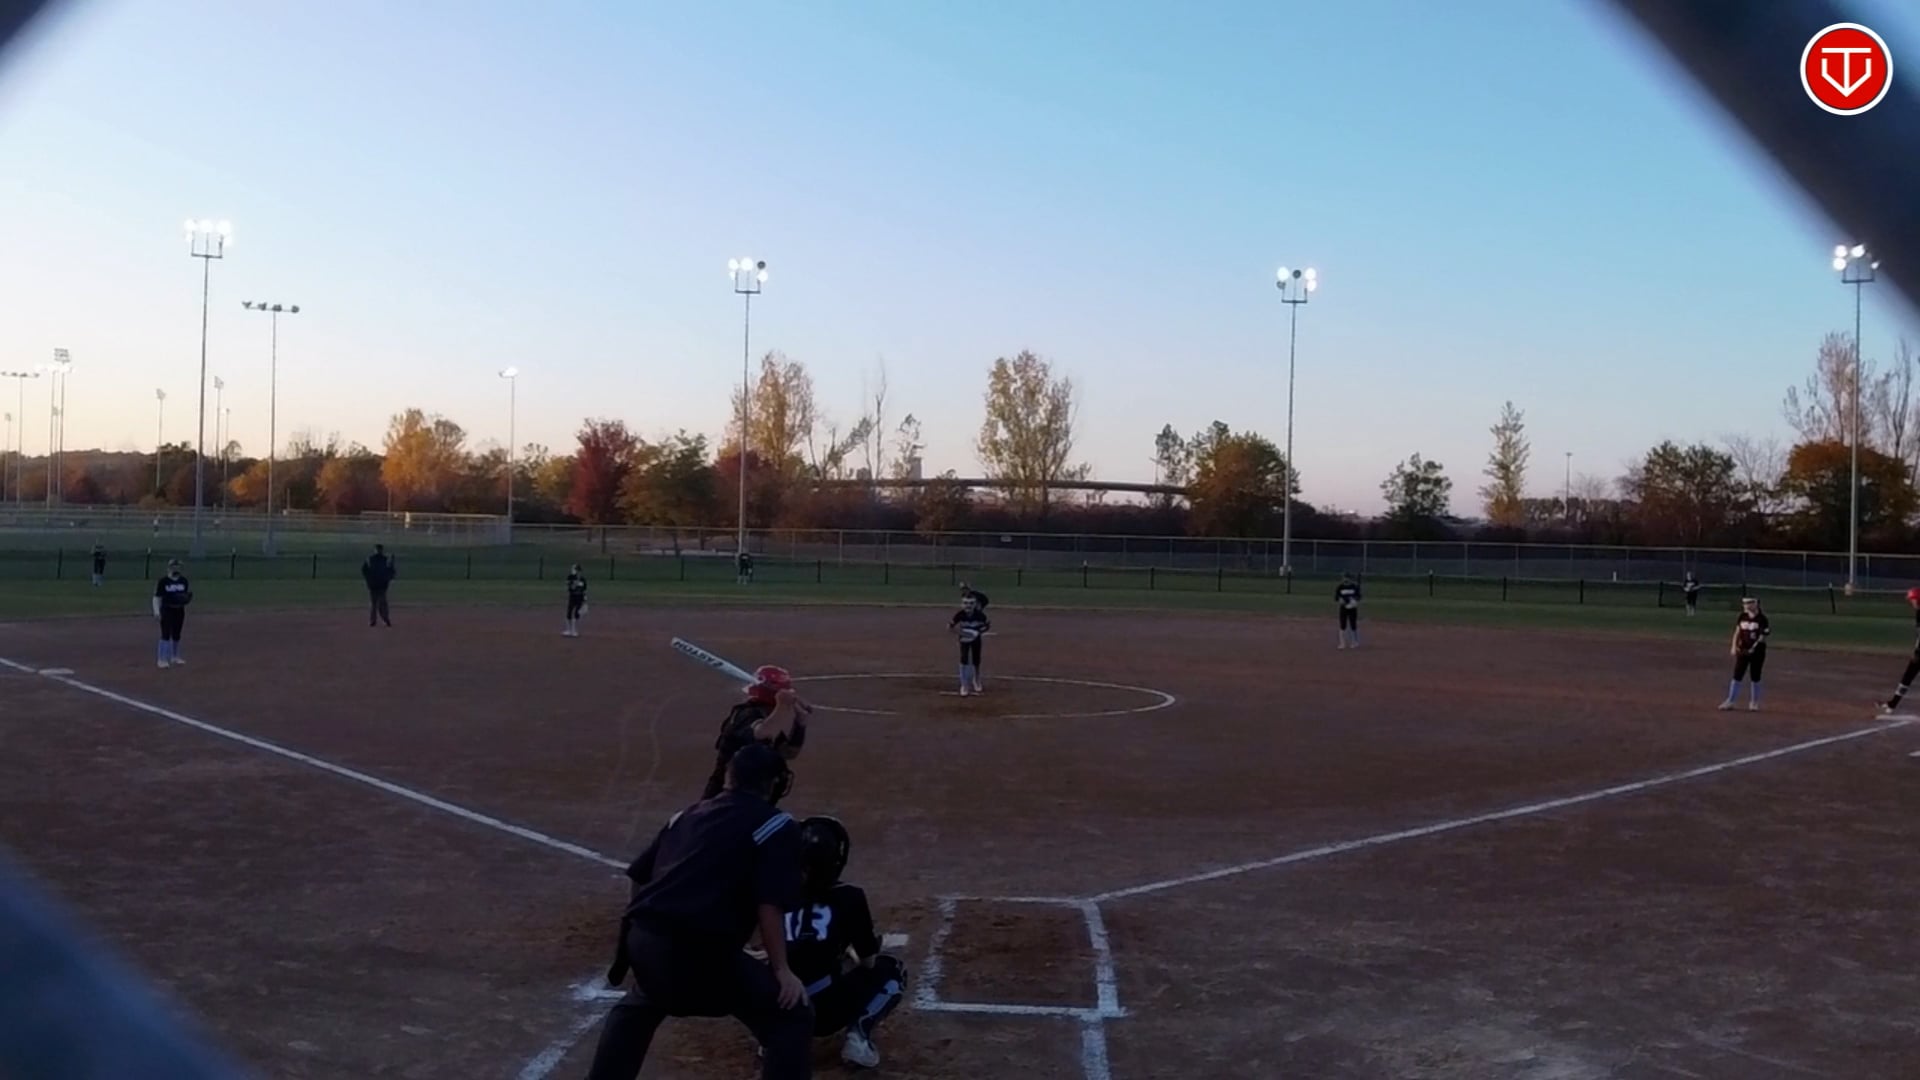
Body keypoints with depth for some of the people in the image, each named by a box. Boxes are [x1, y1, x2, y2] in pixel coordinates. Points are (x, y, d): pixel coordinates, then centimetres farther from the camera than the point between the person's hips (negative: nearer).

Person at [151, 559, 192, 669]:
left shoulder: (184, 580, 6)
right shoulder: (163, 581, -7)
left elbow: (187, 596, 14)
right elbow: (157, 597, -8)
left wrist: (188, 599, -10)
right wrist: (156, 610, -18)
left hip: (179, 610, 4)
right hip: (167, 610, -4)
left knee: (177, 635, 13)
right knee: (166, 635, -9)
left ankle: (175, 657, 27)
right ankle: (162, 660, -7)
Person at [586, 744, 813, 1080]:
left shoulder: (688, 813, 24)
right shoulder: (775, 825, 4)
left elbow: (639, 876, 25)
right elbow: (769, 905, -7)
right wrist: (781, 970, -2)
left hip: (642, 935, 7)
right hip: (699, 947, -7)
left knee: (641, 1004, 39)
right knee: (792, 1016, 3)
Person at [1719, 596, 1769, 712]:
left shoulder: (1761, 618, -9)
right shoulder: (1742, 617, 4)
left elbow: (1764, 636, -6)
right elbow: (1737, 632, 8)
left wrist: (1762, 637, -27)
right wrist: (1734, 646, 0)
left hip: (1757, 651, -3)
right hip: (1742, 650, 3)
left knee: (1755, 677, 6)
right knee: (1737, 676, 3)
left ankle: (1754, 703, 19)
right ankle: (1729, 701, 7)